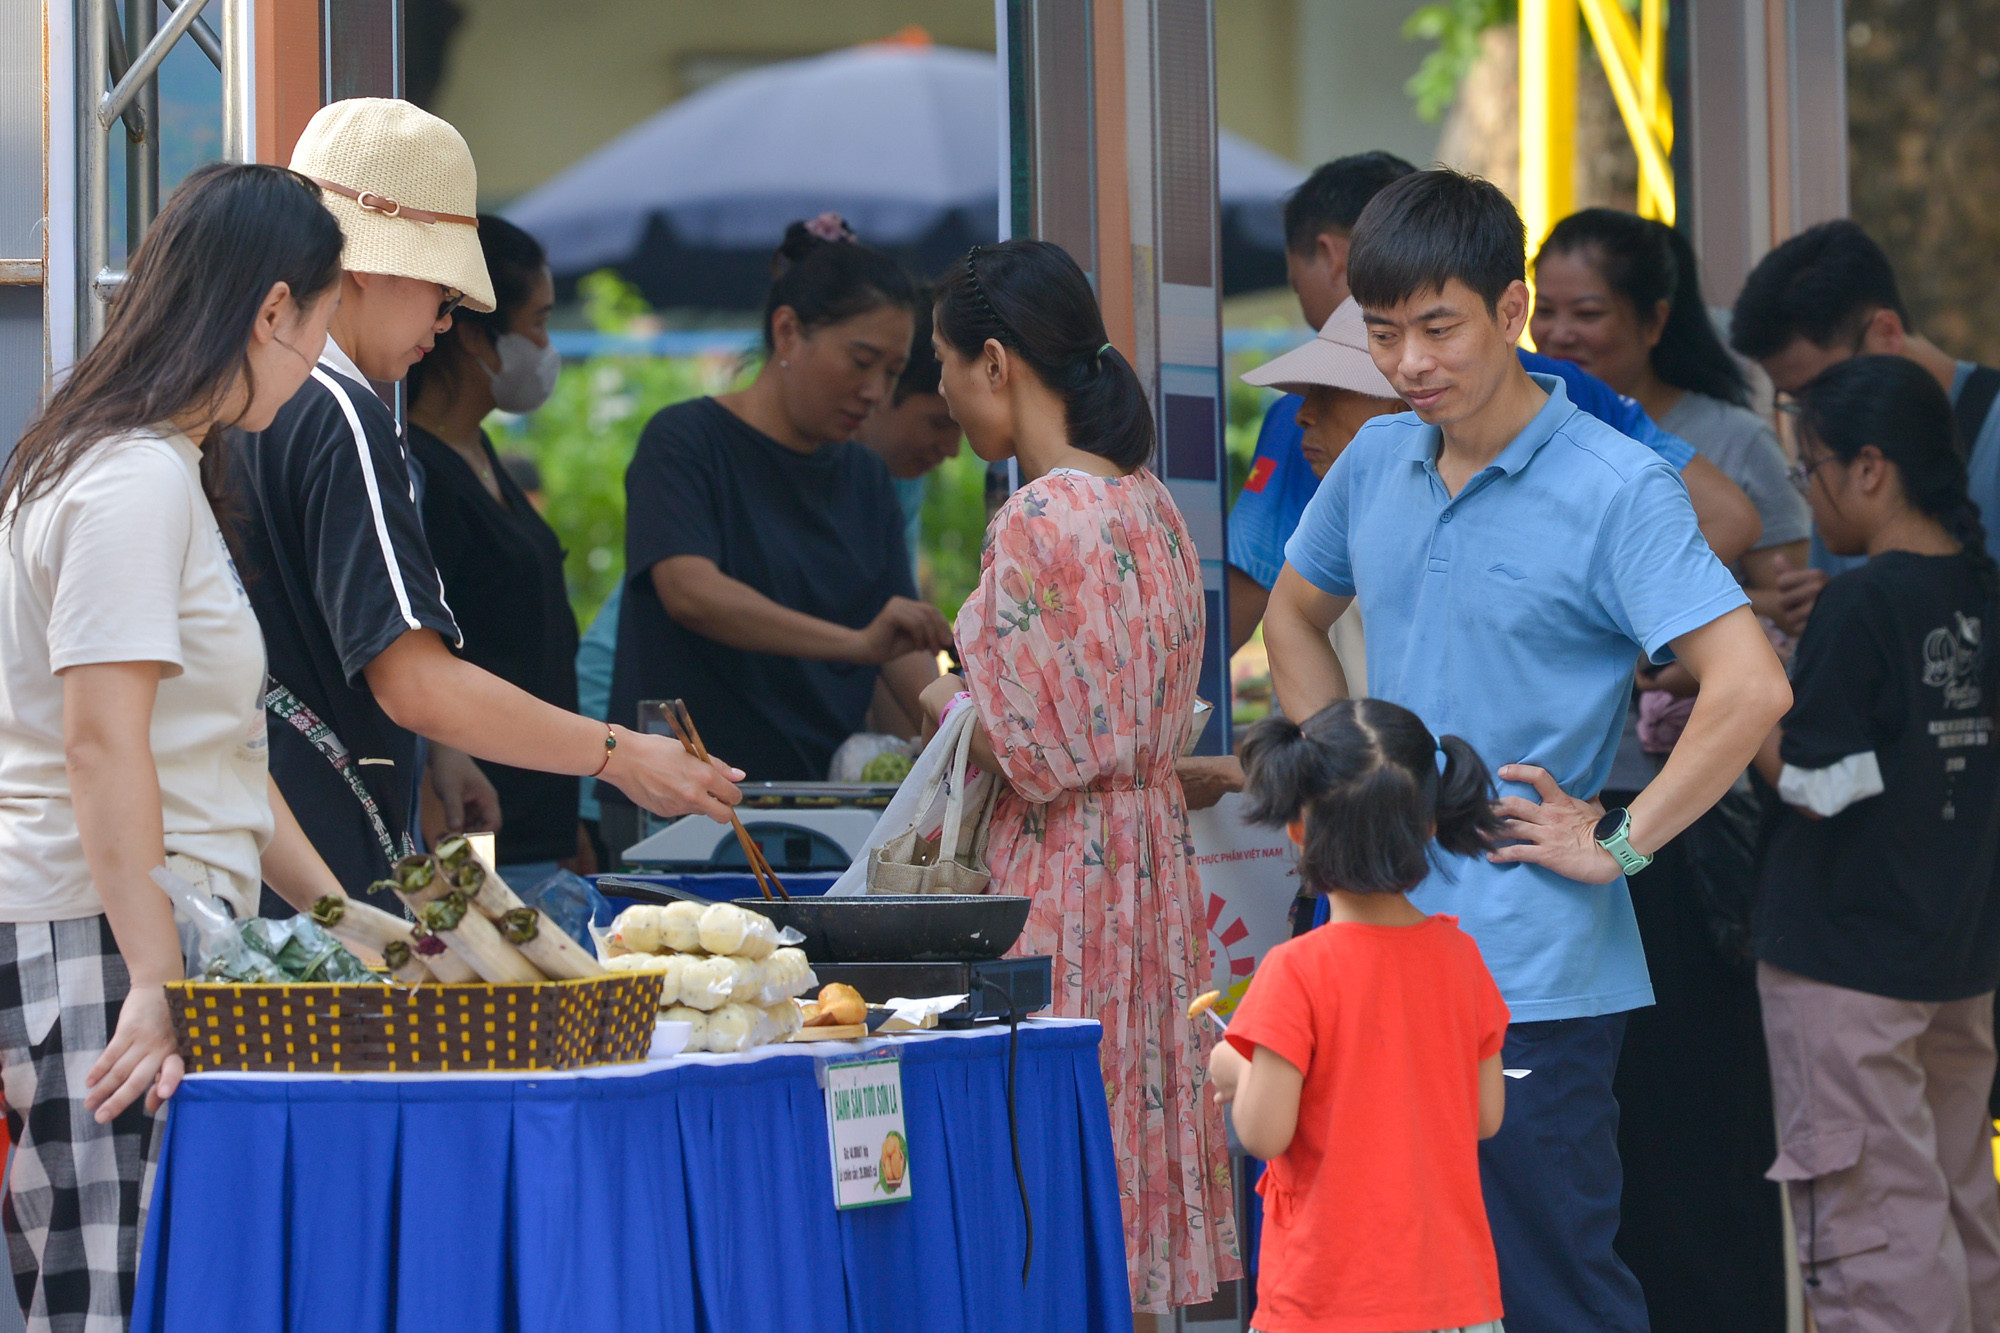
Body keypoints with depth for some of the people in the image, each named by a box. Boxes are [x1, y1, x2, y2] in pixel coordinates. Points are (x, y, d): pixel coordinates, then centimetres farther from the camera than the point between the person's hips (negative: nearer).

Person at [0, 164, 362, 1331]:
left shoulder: (171, 471, 21)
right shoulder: (136, 481, -11)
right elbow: (100, 741, -18)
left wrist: (337, 912, 26)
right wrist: (154, 983, -21)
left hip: (156, 942, 10)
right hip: (99, 949, -10)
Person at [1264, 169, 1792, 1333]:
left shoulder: (1616, 487, -12)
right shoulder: (1377, 464, 9)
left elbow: (1750, 688, -21)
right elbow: (1296, 618, 29)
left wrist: (1617, 846, -16)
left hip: (1533, 974, -7)